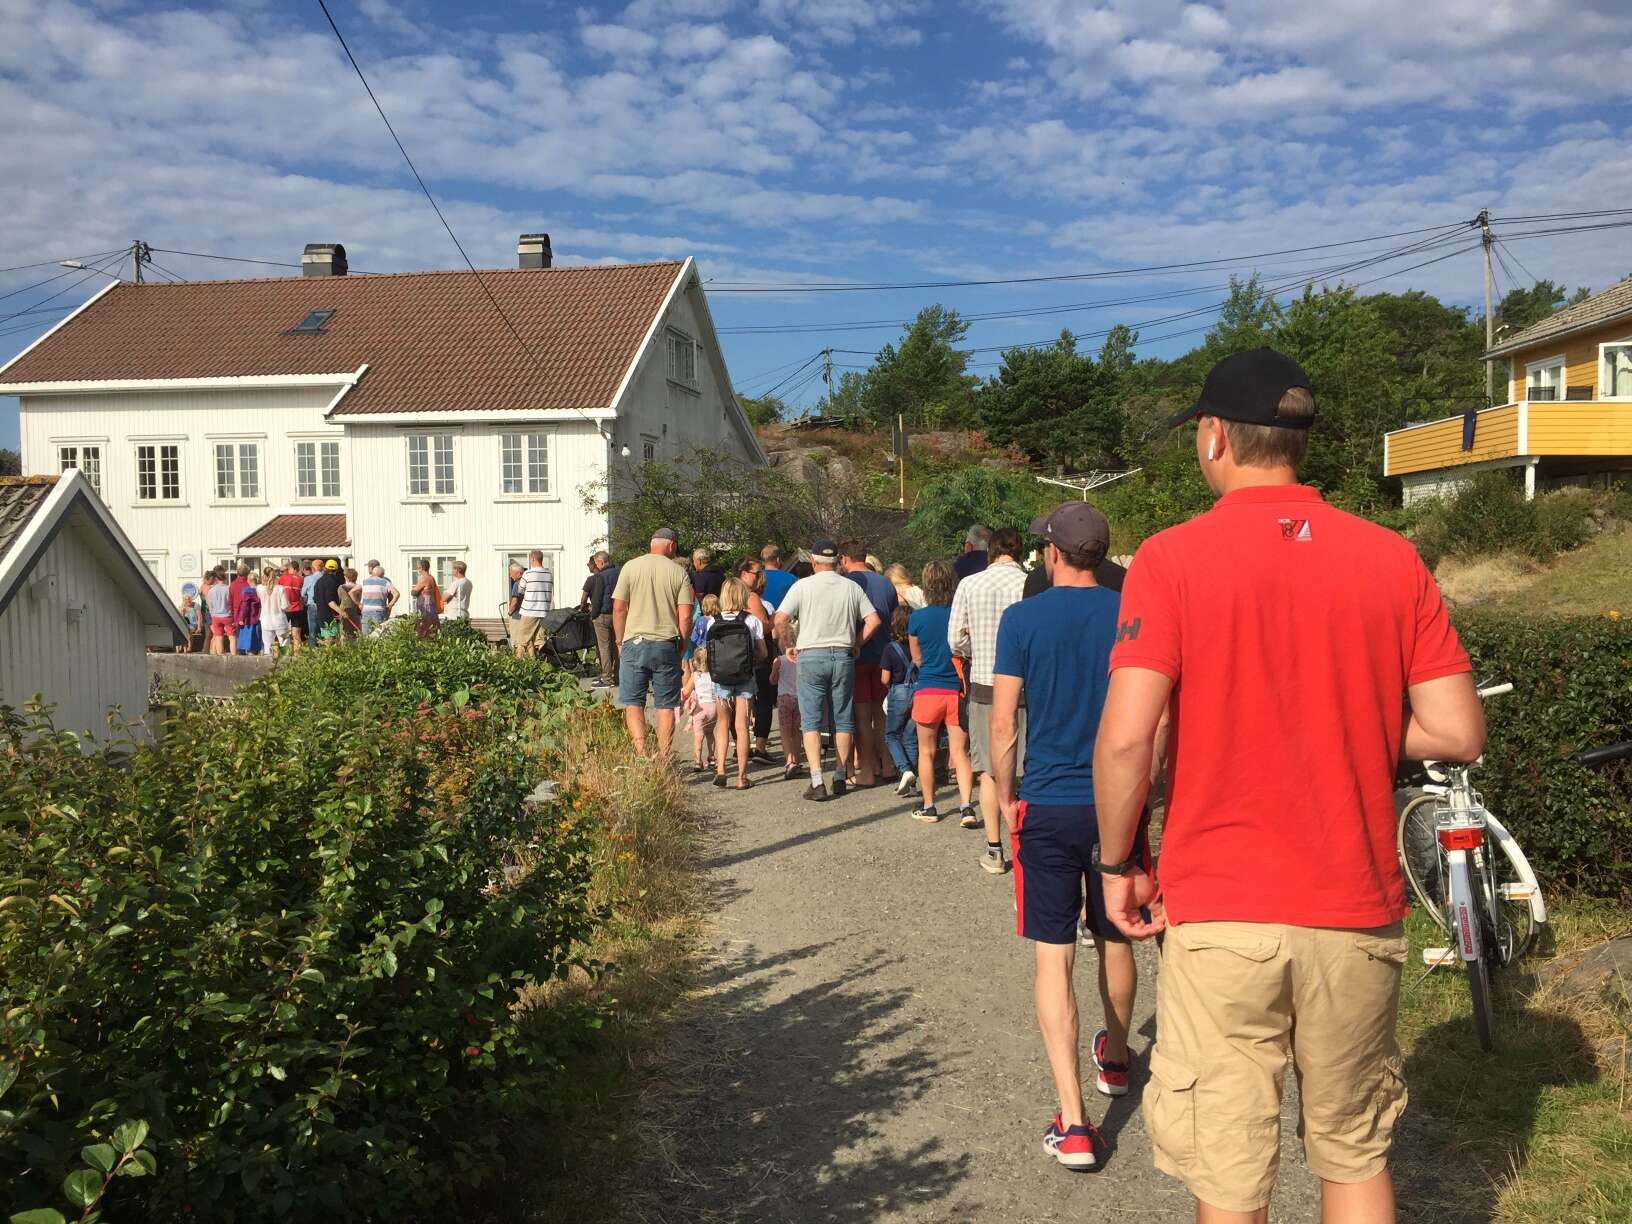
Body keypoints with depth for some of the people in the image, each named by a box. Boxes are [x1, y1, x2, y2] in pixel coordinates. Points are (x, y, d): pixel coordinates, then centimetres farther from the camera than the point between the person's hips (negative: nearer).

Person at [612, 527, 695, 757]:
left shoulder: (630, 567, 1)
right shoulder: (678, 572, 1)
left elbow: (618, 609, 0)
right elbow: (685, 617, -3)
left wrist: (620, 643, 10)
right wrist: (680, 646, 10)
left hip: (635, 642, 0)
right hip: (667, 644, 1)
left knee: (632, 703, 5)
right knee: (666, 705, 8)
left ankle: (641, 753, -10)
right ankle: (663, 759, 8)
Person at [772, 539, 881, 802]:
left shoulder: (802, 586, -4)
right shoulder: (852, 587, 5)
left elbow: (780, 620, -10)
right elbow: (874, 620, 3)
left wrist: (791, 645, 4)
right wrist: (854, 643, 11)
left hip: (811, 655, -2)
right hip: (843, 656, 3)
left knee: (811, 721, 0)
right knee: (842, 721, 11)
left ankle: (817, 782, -8)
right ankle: (840, 779, 16)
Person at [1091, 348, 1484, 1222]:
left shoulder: (1172, 558, -9)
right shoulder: (1392, 559, 0)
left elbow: (1124, 739, -17)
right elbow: (1457, 733, -1)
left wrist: (1118, 864, -2)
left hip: (1221, 915, -3)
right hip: (1357, 915, 3)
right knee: (1354, 1153, 21)